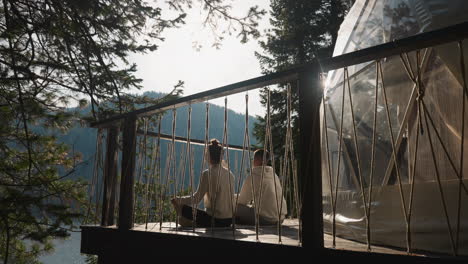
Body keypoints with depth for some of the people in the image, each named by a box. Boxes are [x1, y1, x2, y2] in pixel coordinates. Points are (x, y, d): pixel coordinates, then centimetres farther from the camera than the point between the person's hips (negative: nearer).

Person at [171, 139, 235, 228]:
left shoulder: (207, 174, -14)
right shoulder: (230, 174, 4)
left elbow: (197, 198, -12)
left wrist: (178, 200, 2)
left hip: (215, 220, -7)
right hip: (229, 220, 7)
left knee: (183, 208, 8)